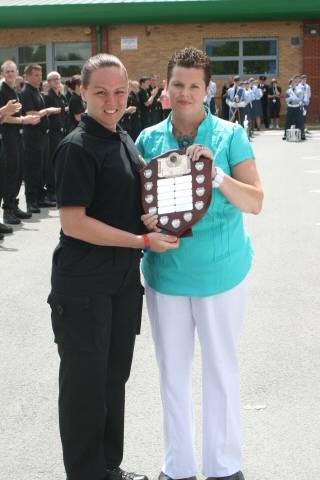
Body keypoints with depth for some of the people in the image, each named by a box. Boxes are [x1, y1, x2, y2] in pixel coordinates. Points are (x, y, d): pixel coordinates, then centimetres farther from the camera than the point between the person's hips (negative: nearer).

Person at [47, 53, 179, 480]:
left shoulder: (126, 141, 9)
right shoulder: (78, 147, -15)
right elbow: (73, 223, -20)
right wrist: (143, 241, -19)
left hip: (124, 278, 8)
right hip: (83, 285, -8)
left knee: (115, 376, 17)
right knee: (85, 380, 4)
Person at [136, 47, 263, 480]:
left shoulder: (230, 136, -6)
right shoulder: (149, 139, 2)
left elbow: (255, 202, -12)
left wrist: (217, 174, -27)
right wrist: (144, 220, -12)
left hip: (221, 273, -2)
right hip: (165, 272, 3)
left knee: (221, 367, 9)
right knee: (172, 370, 12)